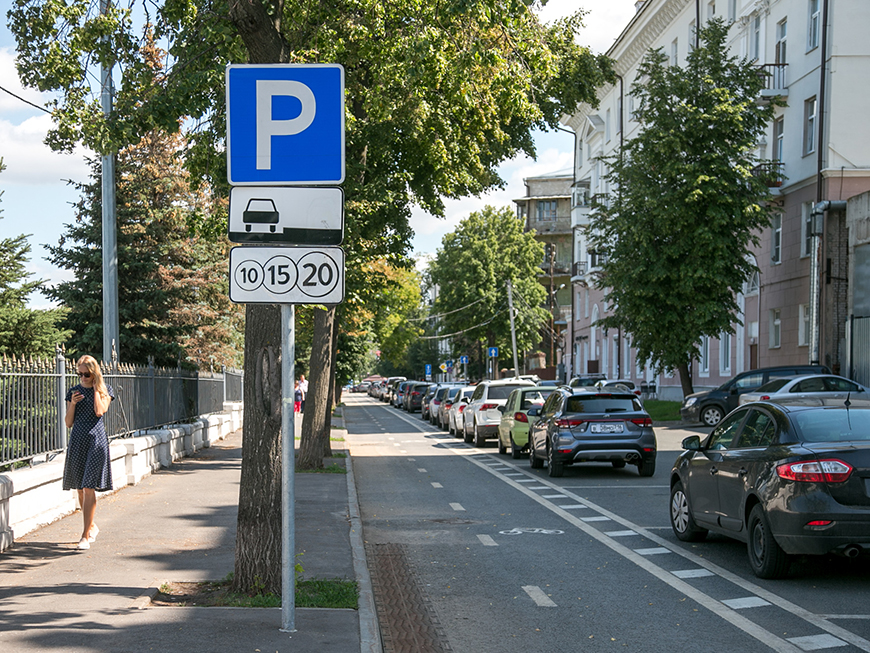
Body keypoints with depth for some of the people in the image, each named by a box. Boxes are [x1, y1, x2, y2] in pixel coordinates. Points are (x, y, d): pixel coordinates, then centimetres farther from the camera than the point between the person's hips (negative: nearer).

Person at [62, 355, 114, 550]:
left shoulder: (105, 390, 4)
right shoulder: (74, 391, 11)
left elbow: (100, 411, -14)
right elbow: (68, 423, 9)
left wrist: (96, 388, -6)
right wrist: (72, 404, -7)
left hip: (96, 439, -4)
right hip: (77, 440, 4)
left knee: (89, 487, -11)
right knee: (80, 488, 10)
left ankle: (86, 535, -10)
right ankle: (92, 526, 29)